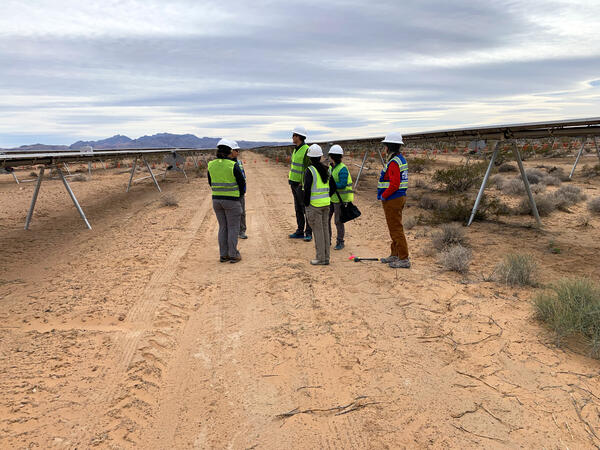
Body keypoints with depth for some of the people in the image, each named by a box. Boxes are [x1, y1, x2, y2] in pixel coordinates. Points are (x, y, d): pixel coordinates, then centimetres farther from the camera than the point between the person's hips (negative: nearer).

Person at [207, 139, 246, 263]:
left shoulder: (211, 165, 1)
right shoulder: (233, 165, -14)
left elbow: (211, 183, 11)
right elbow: (242, 183, -7)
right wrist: (240, 195, 11)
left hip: (216, 200, 5)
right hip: (232, 201, -5)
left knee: (223, 227, 14)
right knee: (233, 228, 5)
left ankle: (223, 255, 17)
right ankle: (233, 255, 9)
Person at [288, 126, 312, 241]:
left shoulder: (307, 150, -16)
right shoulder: (296, 149, 13)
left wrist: (303, 183, -21)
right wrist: (291, 175, 12)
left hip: (301, 184, -9)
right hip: (294, 183, 9)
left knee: (306, 209, -2)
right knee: (298, 209, 13)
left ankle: (308, 233, 4)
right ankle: (300, 232, 20)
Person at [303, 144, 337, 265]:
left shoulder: (310, 170, -13)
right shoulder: (326, 169, 7)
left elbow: (307, 189, -18)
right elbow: (333, 187, 11)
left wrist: (306, 203, -8)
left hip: (314, 205, -6)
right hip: (326, 203, 6)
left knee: (318, 231, 0)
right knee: (325, 229, 12)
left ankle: (321, 258, 5)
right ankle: (326, 257, 18)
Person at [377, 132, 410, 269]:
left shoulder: (394, 162, -20)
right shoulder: (401, 159, 13)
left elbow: (394, 185, -26)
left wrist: (383, 196, -13)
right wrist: (384, 195, 16)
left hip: (392, 200, -11)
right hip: (400, 197, 11)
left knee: (396, 229, -5)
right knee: (394, 228, 18)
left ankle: (404, 259, 0)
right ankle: (394, 255, 29)